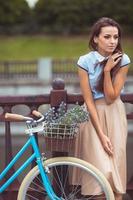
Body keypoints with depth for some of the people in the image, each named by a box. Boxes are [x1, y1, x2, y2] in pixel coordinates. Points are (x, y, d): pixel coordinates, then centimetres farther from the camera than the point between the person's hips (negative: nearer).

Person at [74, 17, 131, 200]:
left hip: (115, 115, 2)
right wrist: (101, 134, -17)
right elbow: (89, 100, -12)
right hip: (93, 115, -1)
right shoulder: (85, 61, -12)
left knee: (116, 166, 0)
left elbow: (111, 97, -13)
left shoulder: (123, 60, -9)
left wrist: (107, 70, -22)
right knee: (102, 170, -10)